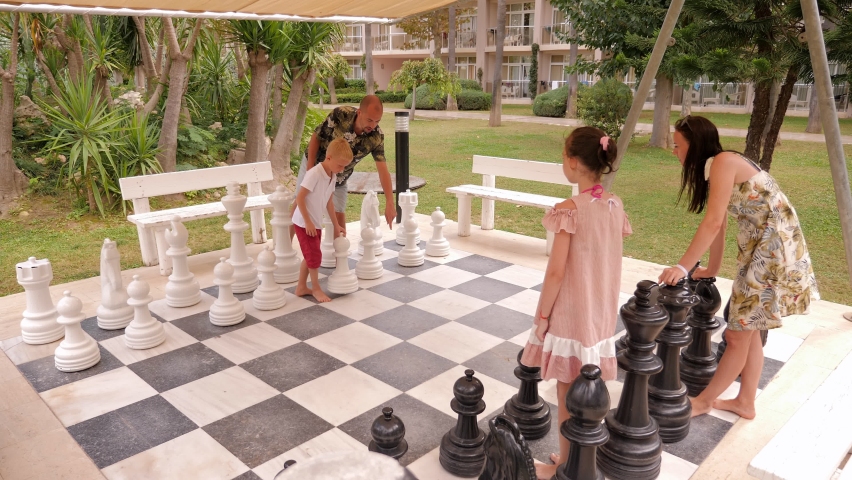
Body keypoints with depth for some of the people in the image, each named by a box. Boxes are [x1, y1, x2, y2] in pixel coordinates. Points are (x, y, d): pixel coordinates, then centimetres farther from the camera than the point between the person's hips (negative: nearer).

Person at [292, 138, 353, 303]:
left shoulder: (332, 176, 3)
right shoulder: (314, 173, -23)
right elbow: (299, 198, -23)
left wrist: (336, 225, 15)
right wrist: (308, 222, -22)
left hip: (316, 223, 8)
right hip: (304, 223, -8)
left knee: (310, 256, 16)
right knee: (314, 256, 0)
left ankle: (301, 287, 28)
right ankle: (316, 288, 16)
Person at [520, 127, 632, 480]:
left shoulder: (569, 209, -20)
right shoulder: (616, 205, 1)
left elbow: (556, 272, -19)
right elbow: (611, 261, 7)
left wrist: (542, 314, -8)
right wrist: (603, 300, 18)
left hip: (572, 313, -7)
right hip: (603, 311, 7)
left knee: (568, 392, 7)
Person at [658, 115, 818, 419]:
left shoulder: (723, 162, -17)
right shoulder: (712, 169, 11)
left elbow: (713, 223, -24)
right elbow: (718, 224, 15)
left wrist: (682, 267, -23)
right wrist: (712, 269, 20)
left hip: (776, 248, -10)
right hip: (758, 248, 10)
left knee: (738, 334, 2)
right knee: (748, 330, 16)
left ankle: (704, 400, 15)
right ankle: (745, 403, 29)